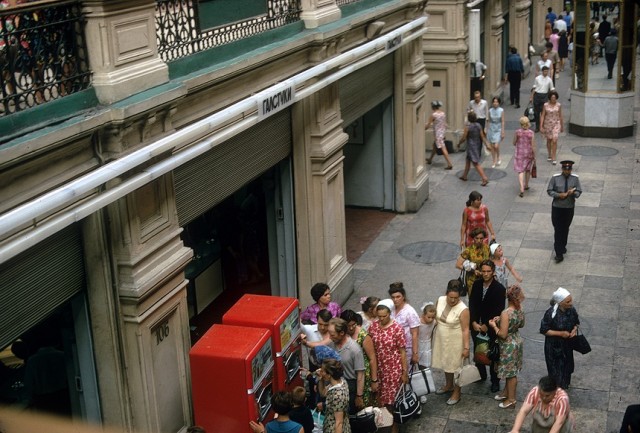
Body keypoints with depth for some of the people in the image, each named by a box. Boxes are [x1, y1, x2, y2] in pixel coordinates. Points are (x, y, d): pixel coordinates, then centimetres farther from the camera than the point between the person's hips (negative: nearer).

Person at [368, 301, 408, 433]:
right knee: (382, 397, 12)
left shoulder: (397, 329, -16)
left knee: (394, 398, 5)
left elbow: (402, 351, -11)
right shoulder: (373, 327, -4)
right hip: (379, 367, 4)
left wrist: (405, 371, -9)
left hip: (394, 368, -3)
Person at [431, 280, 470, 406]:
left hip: (455, 342, -6)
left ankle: (457, 393, 28)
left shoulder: (463, 309, -27)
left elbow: (465, 330, -21)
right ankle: (449, 385, 46)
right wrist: (432, 332, 11)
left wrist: (466, 348, -19)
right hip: (441, 339, 6)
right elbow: (435, 316, 5)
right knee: (446, 362, 24)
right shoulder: (440, 300, -11)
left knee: (456, 365, 10)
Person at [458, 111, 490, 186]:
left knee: (476, 164, -6)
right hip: (478, 146, 7)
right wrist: (487, 144, -4)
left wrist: (459, 143, 4)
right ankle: (464, 176, 35)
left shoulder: (467, 126, -18)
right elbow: (482, 137, -4)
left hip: (471, 146, -7)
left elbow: (464, 138, -12)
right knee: (468, 160, 23)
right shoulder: (479, 125, 0)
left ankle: (485, 178, -13)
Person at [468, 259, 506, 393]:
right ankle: (481, 375, 35)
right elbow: (472, 304, -3)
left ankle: (495, 380, 21)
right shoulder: (476, 284, -4)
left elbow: (499, 311, -17)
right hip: (477, 324, 4)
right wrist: (474, 322, -14)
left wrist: (487, 326, -17)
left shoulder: (499, 289, -17)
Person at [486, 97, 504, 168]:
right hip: (491, 129, 3)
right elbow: (489, 121, 7)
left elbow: (502, 122, -5)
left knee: (496, 146, -13)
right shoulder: (490, 110, 1)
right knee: (492, 147, 3)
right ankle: (494, 162, 16)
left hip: (498, 130, -3)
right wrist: (487, 130, 7)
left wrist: (502, 132, -8)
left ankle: (498, 158, 16)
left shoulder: (501, 110, -6)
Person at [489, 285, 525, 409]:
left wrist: (494, 325, -11)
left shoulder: (506, 313, -30)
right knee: (510, 370, 24)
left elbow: (503, 335, -27)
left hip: (509, 345, -8)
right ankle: (506, 392, 42)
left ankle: (511, 400, 23)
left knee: (510, 372, 8)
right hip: (517, 341, 8)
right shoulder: (520, 309, -7)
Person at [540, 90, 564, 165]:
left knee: (554, 140, -13)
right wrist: (541, 126, -8)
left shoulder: (558, 105, -3)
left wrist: (562, 126, 12)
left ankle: (553, 158, -9)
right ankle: (549, 155, 35)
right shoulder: (545, 105, -5)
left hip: (556, 124, -1)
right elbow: (542, 116, -3)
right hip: (547, 124, 1)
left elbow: (560, 116, 6)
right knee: (549, 140, 15)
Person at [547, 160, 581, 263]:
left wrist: (573, 193, -24)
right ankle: (559, 253, -1)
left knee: (565, 229, 16)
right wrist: (559, 195, -20)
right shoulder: (555, 178, -10)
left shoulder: (575, 178, -6)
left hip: (569, 208, 2)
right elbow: (549, 191, -4)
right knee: (558, 230, -3)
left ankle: (563, 246, 39)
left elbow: (579, 192, -1)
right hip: (557, 207, -2)